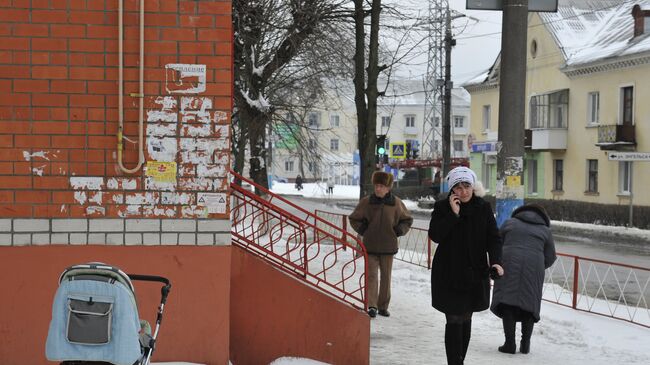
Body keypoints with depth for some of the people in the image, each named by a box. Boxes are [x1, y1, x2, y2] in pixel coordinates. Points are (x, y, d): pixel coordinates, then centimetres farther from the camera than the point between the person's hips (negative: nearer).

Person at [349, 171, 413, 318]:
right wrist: (362, 229, -1)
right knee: (371, 275, -8)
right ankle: (372, 305, -11)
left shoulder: (396, 203, -3)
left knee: (386, 277, 9)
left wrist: (399, 231, 0)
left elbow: (407, 220, 13)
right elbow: (353, 218, 11)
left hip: (388, 247, 1)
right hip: (370, 246, -1)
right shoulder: (366, 202, -4)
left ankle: (383, 306, 18)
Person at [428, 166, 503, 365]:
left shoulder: (483, 208, 2)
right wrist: (453, 214, -20)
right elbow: (435, 235, -13)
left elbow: (493, 238, -1)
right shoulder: (442, 207, -3)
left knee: (466, 319, 13)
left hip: (475, 274, 3)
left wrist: (495, 261, -18)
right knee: (454, 320, -7)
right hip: (449, 275, -3)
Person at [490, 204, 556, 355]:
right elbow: (550, 257, 17)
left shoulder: (510, 223, 17)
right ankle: (525, 343, 9)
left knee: (507, 302, -1)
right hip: (534, 267, 1)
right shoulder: (545, 230, 18)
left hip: (509, 264, -1)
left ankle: (510, 343, -7)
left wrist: (498, 263, 31)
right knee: (529, 304, 10)